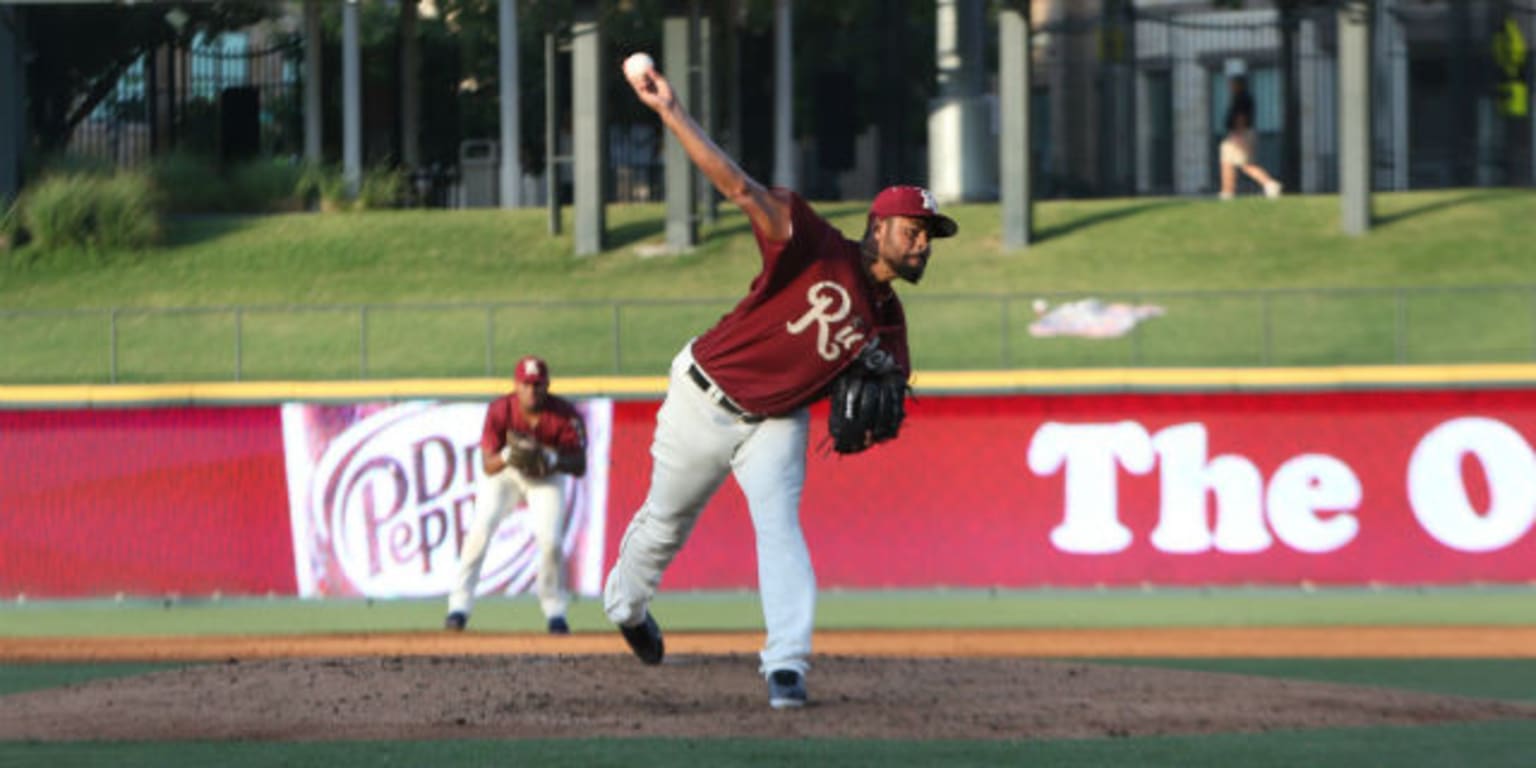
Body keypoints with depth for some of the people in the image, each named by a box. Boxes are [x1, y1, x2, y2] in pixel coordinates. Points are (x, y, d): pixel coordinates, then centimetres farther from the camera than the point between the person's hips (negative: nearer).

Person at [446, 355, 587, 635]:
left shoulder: (566, 415, -26)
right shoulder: (500, 410, -26)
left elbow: (580, 467, -25)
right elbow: (488, 466, -26)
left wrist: (553, 459, -45)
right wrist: (507, 455, -48)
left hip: (546, 477, 0)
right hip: (503, 474, 0)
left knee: (550, 540, -16)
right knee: (481, 529, -18)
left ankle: (554, 609, 5)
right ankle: (459, 605, -13)